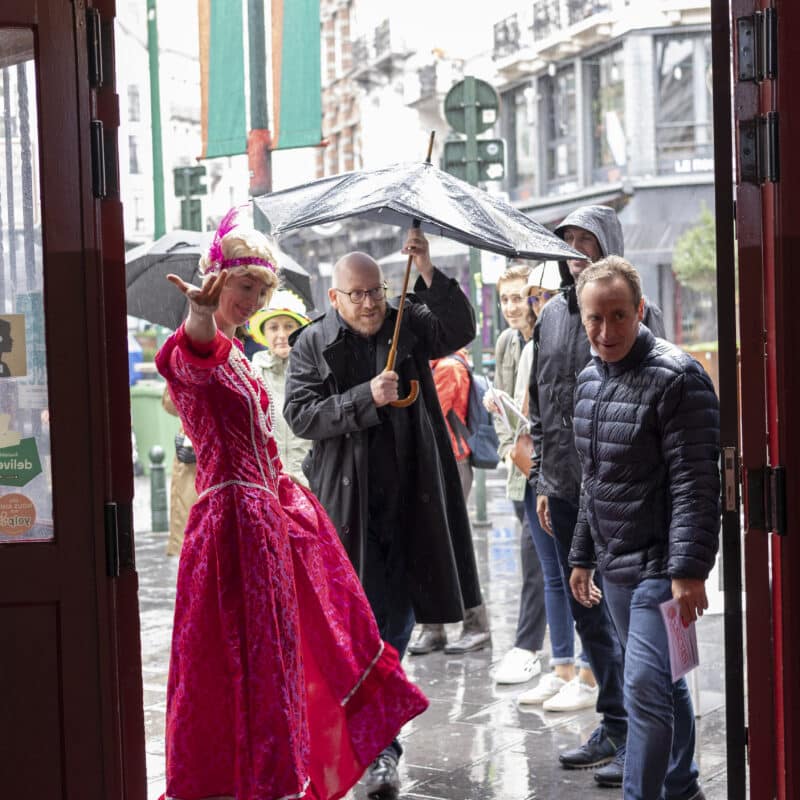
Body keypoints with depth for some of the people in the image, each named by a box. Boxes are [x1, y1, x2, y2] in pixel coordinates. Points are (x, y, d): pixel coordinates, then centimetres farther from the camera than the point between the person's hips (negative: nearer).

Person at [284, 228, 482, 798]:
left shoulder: (408, 325, 8)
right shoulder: (313, 344, 1)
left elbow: (459, 331, -9)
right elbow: (301, 415, -8)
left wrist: (429, 274, -20)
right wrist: (366, 398, -19)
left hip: (408, 499, 3)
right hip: (349, 503, -3)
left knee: (401, 614, 13)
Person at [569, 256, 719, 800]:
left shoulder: (677, 378, -15)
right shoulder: (590, 380, 11)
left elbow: (696, 484, -19)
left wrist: (688, 570, -24)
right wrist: (583, 556, 20)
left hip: (660, 567, -8)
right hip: (615, 567, 8)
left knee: (646, 686, -11)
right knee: (663, 681, 18)